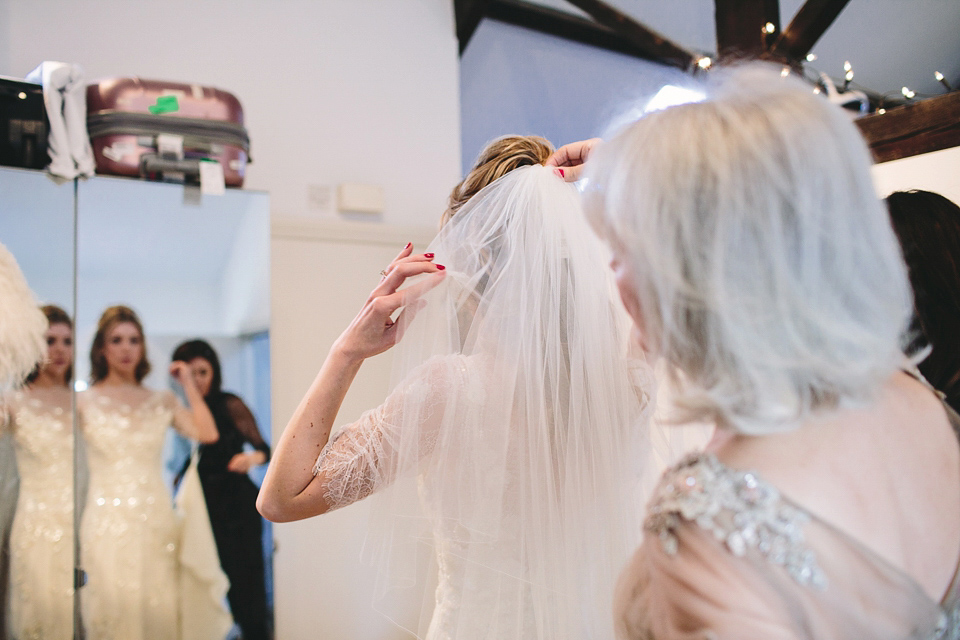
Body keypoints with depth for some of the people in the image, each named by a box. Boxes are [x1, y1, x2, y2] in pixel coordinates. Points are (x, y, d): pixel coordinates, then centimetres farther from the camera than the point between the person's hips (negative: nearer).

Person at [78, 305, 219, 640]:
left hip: (155, 516, 2)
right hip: (107, 517, -1)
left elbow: (207, 433, -7)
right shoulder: (85, 401, 4)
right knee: (111, 605, 1)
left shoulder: (162, 401, 8)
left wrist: (188, 384, -1)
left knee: (157, 607, 4)